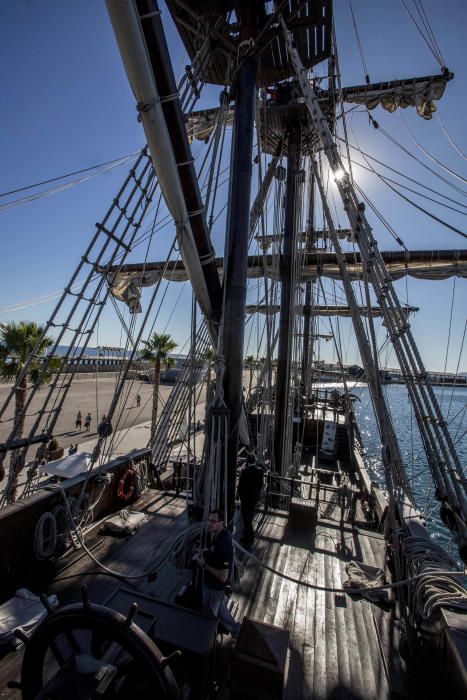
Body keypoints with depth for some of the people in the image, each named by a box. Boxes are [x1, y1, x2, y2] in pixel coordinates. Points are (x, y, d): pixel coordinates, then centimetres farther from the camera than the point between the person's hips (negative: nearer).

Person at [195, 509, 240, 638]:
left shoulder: (223, 545, -39)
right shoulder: (220, 533, -11)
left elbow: (223, 577, -33)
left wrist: (204, 565, -27)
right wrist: (207, 552, -6)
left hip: (215, 585, -8)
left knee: (210, 612, 21)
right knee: (219, 607, 31)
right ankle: (234, 629, 52)